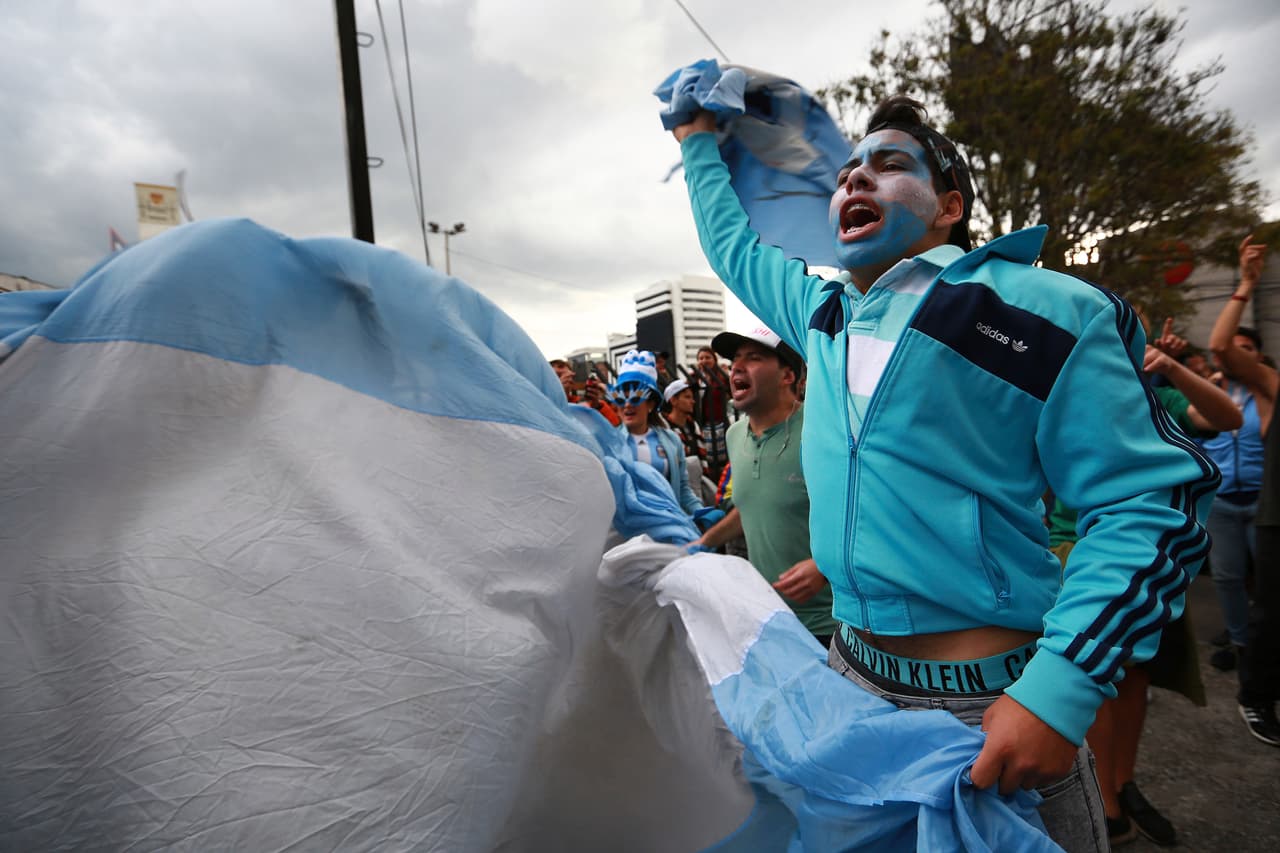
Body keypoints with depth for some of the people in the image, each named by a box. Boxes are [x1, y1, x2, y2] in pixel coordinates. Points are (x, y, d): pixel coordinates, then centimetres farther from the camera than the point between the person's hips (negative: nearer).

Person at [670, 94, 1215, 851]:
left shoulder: (1047, 313, -11)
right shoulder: (822, 311, 5)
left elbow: (1151, 502, -12)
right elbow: (734, 244, 23)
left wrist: (1063, 688, -20)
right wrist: (700, 143, 29)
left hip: (992, 701, -5)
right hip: (850, 671, 6)